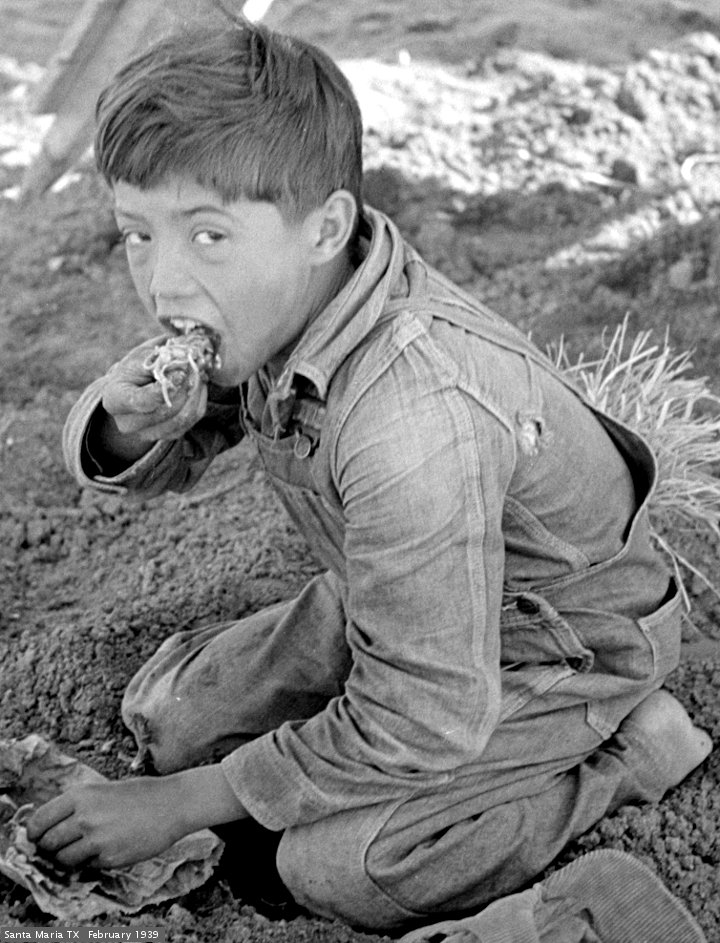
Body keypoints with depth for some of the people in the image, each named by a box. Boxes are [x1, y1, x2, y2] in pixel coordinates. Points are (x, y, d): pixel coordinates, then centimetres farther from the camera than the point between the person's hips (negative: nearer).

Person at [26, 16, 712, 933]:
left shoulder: (418, 426, -41)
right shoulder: (269, 302, -17)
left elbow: (421, 726, -32)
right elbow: (162, 465, 0)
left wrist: (183, 805, -21)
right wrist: (128, 427, -28)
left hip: (557, 644, -7)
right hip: (391, 601, 7)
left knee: (335, 869, -16)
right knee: (167, 715, 3)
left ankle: (624, 748, 0)